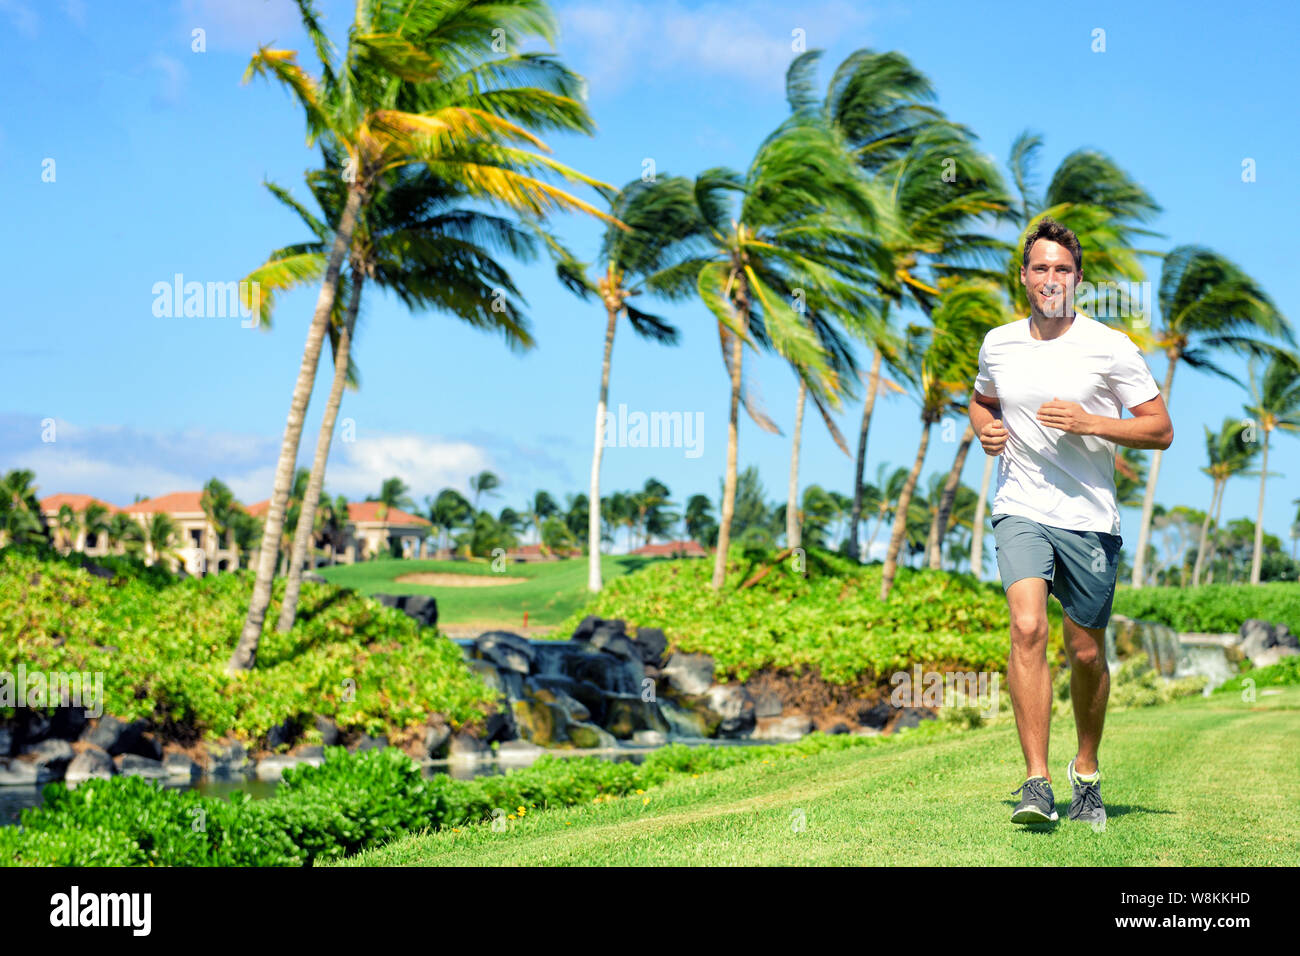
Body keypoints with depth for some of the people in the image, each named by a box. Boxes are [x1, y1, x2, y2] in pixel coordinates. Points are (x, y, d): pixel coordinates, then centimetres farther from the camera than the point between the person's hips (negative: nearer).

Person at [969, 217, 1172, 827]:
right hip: (1020, 511, 1)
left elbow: (1161, 430, -2)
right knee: (1027, 628, -21)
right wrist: (985, 429, 4)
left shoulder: (1112, 348, -2)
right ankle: (1036, 783, -22)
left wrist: (1089, 423, -16)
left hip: (1090, 519, -1)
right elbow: (981, 401, 28)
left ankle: (1086, 769, 32)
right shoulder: (998, 344, 8)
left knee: (1087, 653, 7)